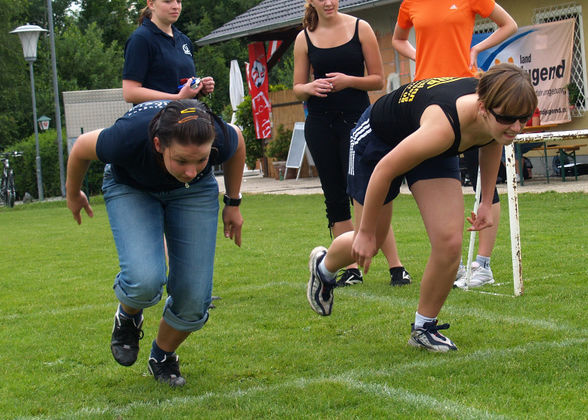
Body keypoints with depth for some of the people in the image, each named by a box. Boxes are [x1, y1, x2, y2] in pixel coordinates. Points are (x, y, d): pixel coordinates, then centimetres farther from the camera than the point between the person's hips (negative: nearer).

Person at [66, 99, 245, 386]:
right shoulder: (128, 138, -41)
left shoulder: (221, 139, -35)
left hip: (194, 192, 2)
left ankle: (162, 358, 22)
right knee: (145, 280, -28)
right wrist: (73, 195, 2)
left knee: (194, 299, -9)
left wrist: (233, 203, 4)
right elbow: (81, 148, -17)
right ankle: (128, 318, 8)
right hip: (130, 187, -2)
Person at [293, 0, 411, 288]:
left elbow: (378, 79, 2)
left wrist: (348, 81, -16)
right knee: (335, 197, 4)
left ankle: (396, 268, -4)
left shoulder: (360, 28, 1)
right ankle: (351, 269, 12)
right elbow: (297, 88, 10)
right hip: (320, 122, 3)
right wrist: (310, 88, -13)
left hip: (357, 118, -3)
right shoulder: (304, 38, 7)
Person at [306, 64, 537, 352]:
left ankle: (424, 328, 10)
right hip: (378, 139, -5)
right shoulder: (444, 126, -45)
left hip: (431, 149, 5)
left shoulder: (497, 118, -25)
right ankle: (323, 266, 47)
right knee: (369, 243, 11)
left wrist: (487, 202, 4)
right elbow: (385, 169, -33)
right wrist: (365, 232, -21)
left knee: (449, 243, -11)